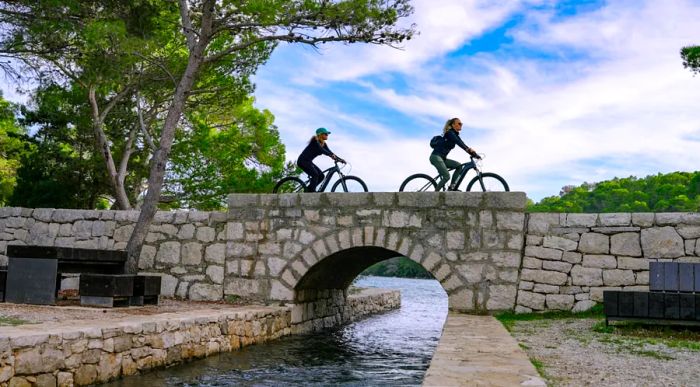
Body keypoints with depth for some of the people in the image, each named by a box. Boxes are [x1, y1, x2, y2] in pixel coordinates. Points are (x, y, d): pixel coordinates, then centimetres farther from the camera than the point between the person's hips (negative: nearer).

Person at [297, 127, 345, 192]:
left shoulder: (323, 144, 8)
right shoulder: (314, 140, -15)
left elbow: (330, 152, 2)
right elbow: (320, 149, -31)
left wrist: (339, 159, -12)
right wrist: (331, 155, -42)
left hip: (309, 162, 9)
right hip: (302, 161, -9)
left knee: (321, 176, -4)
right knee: (315, 174, -26)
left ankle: (308, 190, 4)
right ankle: (311, 192, -25)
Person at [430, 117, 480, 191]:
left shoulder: (455, 135, 16)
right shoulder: (450, 133, -11)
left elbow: (462, 144, 8)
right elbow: (458, 142, -27)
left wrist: (473, 153, -2)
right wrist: (468, 149, -40)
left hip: (442, 158, 9)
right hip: (436, 157, -9)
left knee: (459, 166, -2)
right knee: (446, 177, -17)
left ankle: (452, 187, -1)